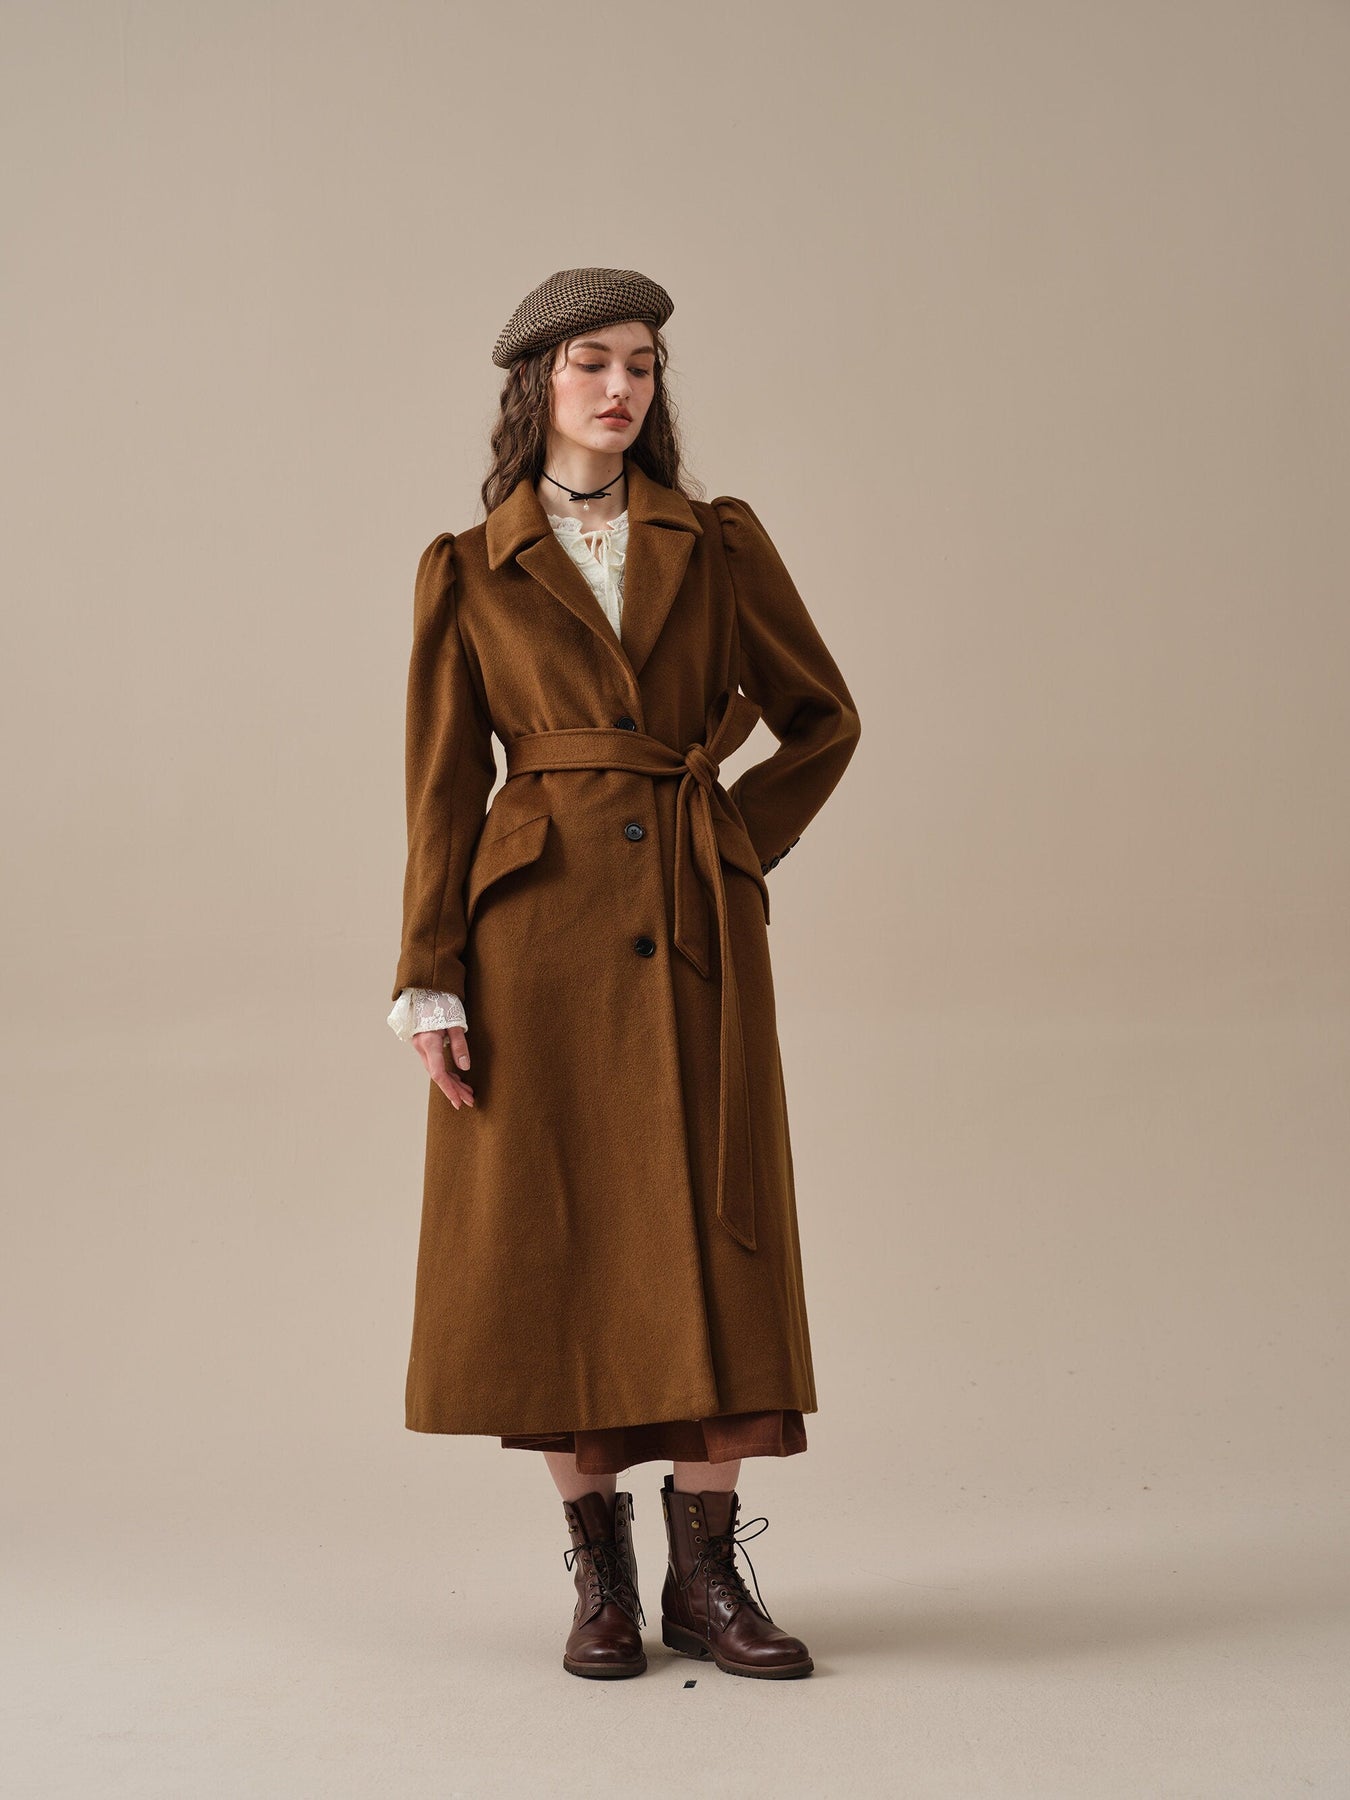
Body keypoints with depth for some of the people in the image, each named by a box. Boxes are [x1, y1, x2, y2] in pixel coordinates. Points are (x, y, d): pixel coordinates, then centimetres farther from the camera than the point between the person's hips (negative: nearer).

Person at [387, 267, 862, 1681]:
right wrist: (429, 984, -2)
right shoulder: (468, 571, 7)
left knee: (706, 1239, 0)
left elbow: (822, 718, 16)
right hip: (535, 935, -1)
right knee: (552, 1240, 2)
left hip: (691, 934, 1)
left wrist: (736, 839, 4)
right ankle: (600, 1577, 17)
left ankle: (707, 1576, 13)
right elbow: (443, 787, 4)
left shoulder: (719, 544, 9)